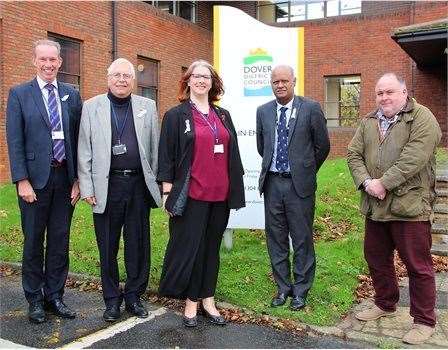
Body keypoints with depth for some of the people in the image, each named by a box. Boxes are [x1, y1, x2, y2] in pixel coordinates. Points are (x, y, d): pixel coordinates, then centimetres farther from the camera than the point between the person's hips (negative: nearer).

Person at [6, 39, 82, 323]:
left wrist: (78, 179, 1)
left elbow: (78, 138, 6)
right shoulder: (19, 94, 0)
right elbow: (14, 141, -4)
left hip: (65, 177, 3)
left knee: (60, 241, 10)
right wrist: (22, 180, -11)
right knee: (33, 241, 8)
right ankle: (35, 299, 23)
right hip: (35, 178, -2)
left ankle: (55, 295, 24)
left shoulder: (71, 95, 8)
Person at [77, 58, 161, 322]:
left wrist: (155, 181, 4)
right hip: (106, 186, -1)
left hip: (139, 185, 1)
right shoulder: (91, 107, 5)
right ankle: (112, 299, 24)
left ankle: (134, 295, 25)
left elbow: (155, 148, 8)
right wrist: (87, 187, -3)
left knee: (138, 245, 8)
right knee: (108, 246, 8)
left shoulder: (148, 107, 8)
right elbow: (84, 151, 3)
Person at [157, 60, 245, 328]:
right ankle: (191, 302, 16)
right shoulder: (176, 115, 0)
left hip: (219, 195, 4)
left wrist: (236, 191, 11)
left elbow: (232, 155, 14)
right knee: (189, 247, 2)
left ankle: (208, 299, 24)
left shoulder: (223, 116, 13)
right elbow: (167, 156, -3)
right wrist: (168, 192, -8)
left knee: (212, 247, 12)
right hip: (190, 195, -4)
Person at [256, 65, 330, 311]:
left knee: (302, 239, 5)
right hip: (272, 182, 4)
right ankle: (283, 287, 26)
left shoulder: (311, 109, -4)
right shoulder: (263, 111, 7)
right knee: (275, 238, 11)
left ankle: (300, 290, 20)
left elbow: (322, 146, 3)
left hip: (299, 184, -3)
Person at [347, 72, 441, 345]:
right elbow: (354, 154, 6)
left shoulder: (421, 117, -8)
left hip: (409, 206, -6)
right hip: (375, 206, 7)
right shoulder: (369, 122, 12)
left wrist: (383, 183, -20)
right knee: (376, 258, 18)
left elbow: (414, 157, -19)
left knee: (418, 266, 2)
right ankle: (385, 304, 39)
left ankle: (424, 321, 17)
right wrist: (366, 182, -11)